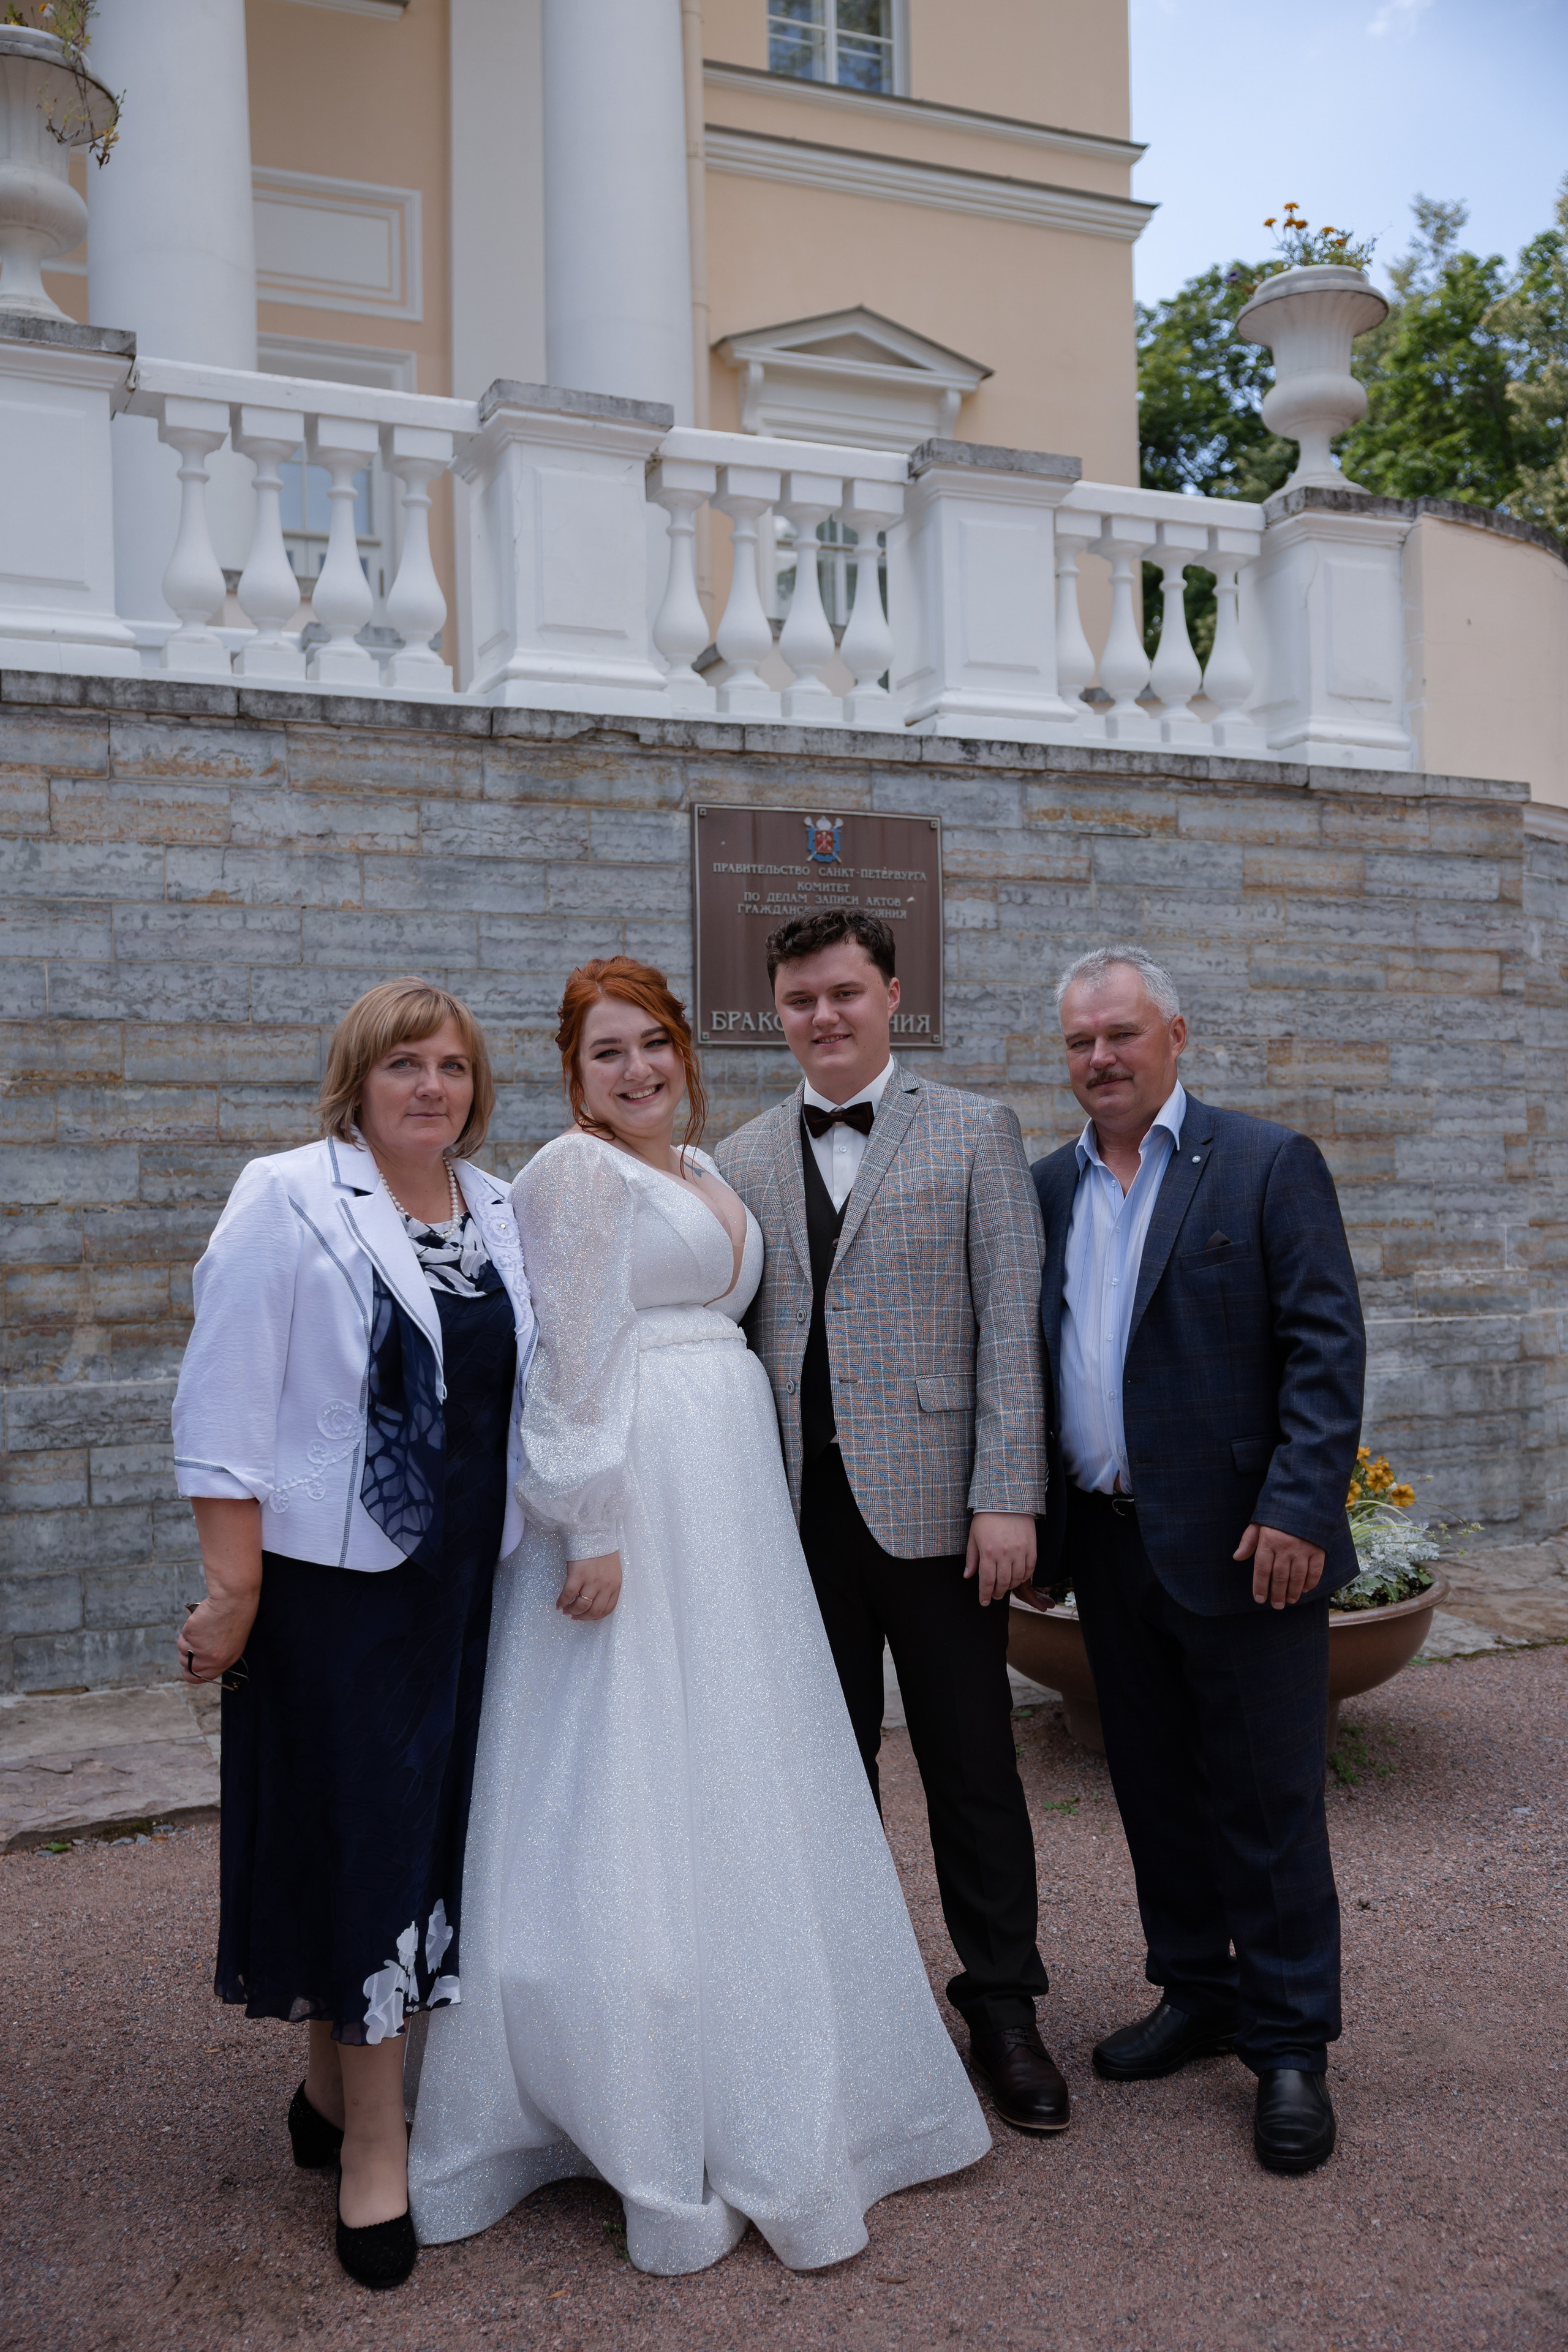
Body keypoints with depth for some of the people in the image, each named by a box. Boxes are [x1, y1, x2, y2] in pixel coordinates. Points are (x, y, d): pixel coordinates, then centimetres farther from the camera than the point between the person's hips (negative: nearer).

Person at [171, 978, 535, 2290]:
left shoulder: (499, 1212, 7)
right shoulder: (287, 1200, -9)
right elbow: (225, 1404, -12)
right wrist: (231, 1588, -14)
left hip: (461, 1578, 6)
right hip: (330, 1578, -6)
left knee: (427, 1825, 14)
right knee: (360, 1835, 2)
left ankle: (335, 2092, 36)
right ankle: (374, 2144, 20)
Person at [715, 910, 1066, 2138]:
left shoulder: (976, 1133, 1)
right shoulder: (744, 1159, 10)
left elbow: (1013, 1325, -5)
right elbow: (733, 1335, 9)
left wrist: (1008, 1496, -11)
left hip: (932, 1505, -3)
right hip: (800, 1514, 3)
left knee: (973, 1768, 7)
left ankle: (1004, 2011, 25)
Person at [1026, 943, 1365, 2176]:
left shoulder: (1268, 1163, -4)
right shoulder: (1047, 1187, 10)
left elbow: (1328, 1345, -9)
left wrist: (1298, 1509, -17)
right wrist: (1035, 1517, 5)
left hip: (1239, 1545, -5)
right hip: (1109, 1545, 5)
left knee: (1267, 1798, 4)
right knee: (1156, 1787, 16)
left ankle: (1290, 2044, 20)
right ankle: (1198, 1994, 34)